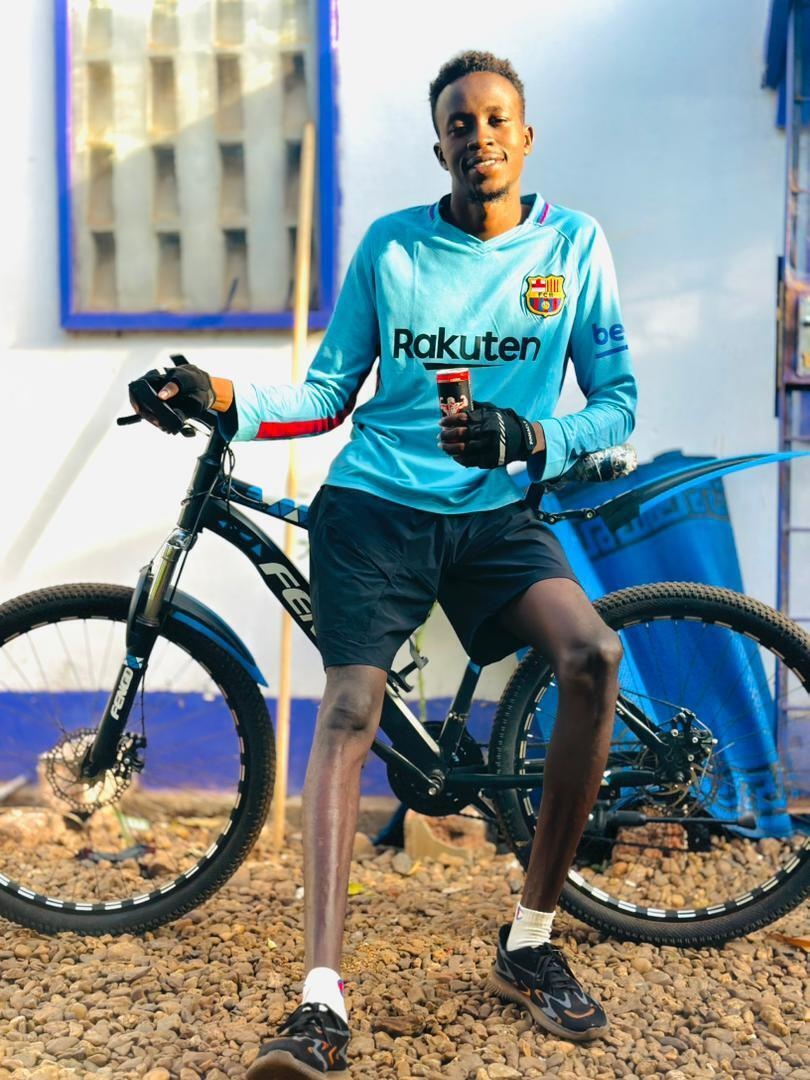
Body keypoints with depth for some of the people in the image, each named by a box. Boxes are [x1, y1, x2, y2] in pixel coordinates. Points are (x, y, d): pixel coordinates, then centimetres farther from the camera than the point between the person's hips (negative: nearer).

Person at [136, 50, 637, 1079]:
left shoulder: (574, 245, 5)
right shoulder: (389, 245, 5)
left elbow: (617, 401, 3)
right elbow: (326, 396, 7)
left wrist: (527, 438, -16)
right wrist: (228, 401, -10)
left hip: (497, 515, 0)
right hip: (373, 503, 0)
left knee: (594, 654, -25)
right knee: (349, 705, -19)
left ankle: (529, 942, -8)